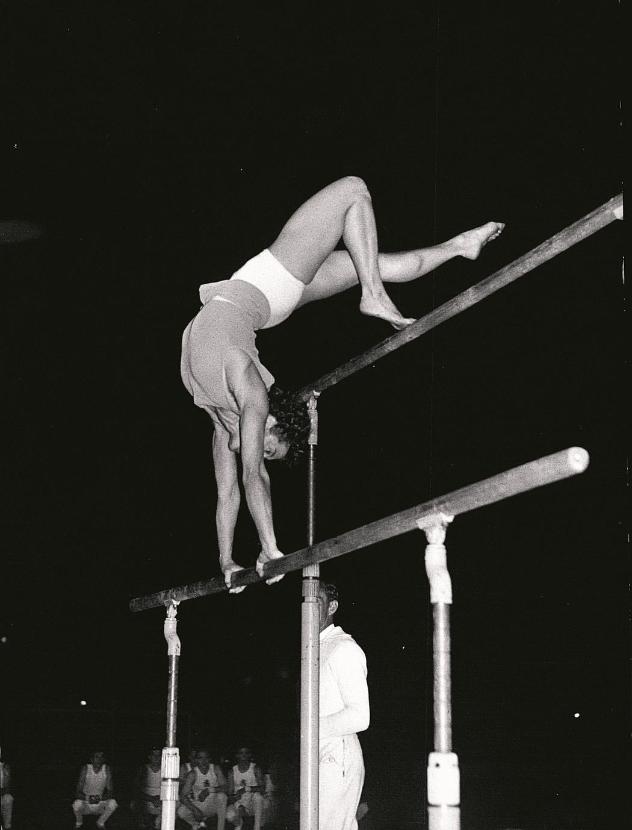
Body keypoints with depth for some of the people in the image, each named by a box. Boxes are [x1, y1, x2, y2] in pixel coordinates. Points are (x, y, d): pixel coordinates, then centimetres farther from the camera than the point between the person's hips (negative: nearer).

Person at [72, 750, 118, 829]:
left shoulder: (106, 769, -12)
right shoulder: (86, 769, -16)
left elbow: (110, 791, -10)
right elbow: (78, 792, -16)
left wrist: (101, 798, -30)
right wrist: (88, 798, -35)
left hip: (100, 804, 2)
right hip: (85, 804, -2)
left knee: (112, 803, -26)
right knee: (77, 804, -33)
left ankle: (100, 823, 3)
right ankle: (78, 823, 2)